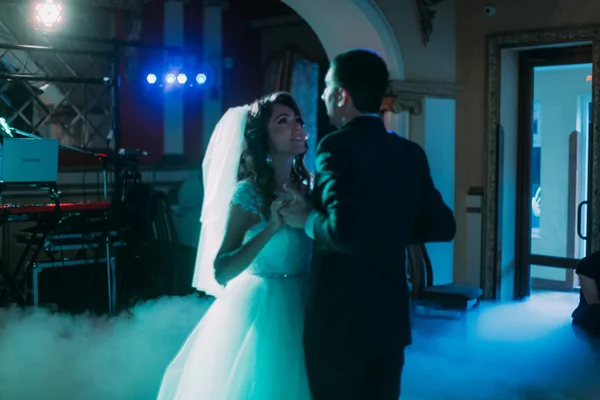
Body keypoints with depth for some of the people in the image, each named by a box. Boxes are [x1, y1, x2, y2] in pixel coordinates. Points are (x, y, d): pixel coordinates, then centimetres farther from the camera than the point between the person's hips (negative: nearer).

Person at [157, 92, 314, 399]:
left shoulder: (310, 187, 4)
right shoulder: (248, 193, -12)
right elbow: (221, 272, -20)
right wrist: (271, 228, -26)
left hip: (302, 309, 5)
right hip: (259, 310, -5)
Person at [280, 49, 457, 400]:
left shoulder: (338, 146, -17)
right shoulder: (411, 153, 4)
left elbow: (346, 233, -28)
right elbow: (442, 226, 7)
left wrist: (307, 218, -11)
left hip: (341, 320, -6)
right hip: (391, 317, 6)